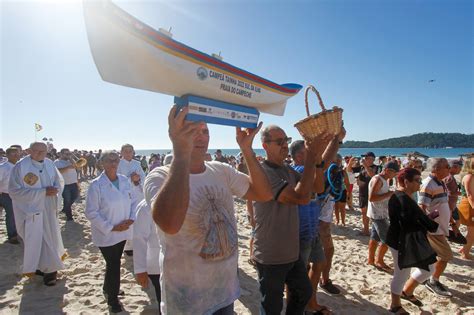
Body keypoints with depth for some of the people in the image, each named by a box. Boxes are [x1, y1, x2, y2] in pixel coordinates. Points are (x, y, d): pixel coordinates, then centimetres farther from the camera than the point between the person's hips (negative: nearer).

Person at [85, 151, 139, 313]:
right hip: (106, 234, -4)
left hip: (123, 232, 5)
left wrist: (131, 219, -9)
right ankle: (113, 299, 27)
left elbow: (134, 201, 5)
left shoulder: (125, 180, -2)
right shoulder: (96, 185, -16)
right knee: (113, 265, 3)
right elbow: (91, 213, -15)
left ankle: (108, 289, 46)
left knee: (114, 263, 20)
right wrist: (111, 227, -17)